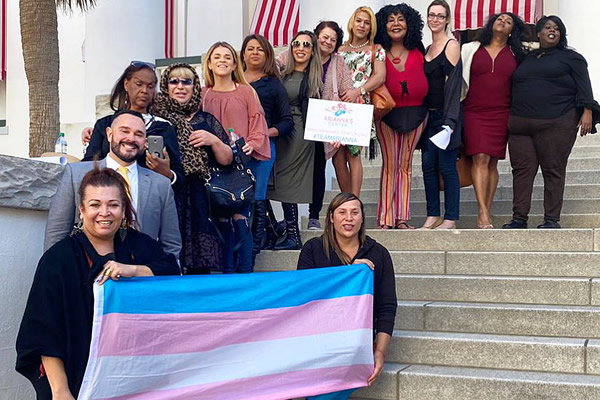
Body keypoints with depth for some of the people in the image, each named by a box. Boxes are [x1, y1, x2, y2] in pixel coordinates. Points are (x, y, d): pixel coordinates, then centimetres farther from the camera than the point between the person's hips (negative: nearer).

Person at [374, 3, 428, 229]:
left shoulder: (418, 51, 6)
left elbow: (426, 79, 7)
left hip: (415, 114, 2)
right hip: (387, 115, -2)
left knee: (405, 165, 7)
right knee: (390, 164, -2)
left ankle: (402, 218, 11)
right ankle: (386, 219, 1)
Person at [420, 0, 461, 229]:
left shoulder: (451, 45, -4)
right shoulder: (427, 49, 17)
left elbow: (453, 84, -12)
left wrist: (450, 120, -19)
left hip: (445, 114, -7)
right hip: (429, 115, 7)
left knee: (447, 166, -4)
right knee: (428, 165, 6)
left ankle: (451, 219, 2)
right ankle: (433, 216, 12)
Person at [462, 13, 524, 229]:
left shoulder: (515, 53, 13)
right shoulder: (471, 49, 10)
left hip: (501, 114, 2)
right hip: (474, 112, -1)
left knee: (492, 162, 2)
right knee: (480, 158, -13)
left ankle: (487, 211, 5)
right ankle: (483, 212, -16)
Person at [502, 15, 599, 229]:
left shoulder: (571, 58, 13)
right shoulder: (526, 59, 24)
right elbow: (513, 88, 27)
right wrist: (511, 120, 20)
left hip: (556, 123, -4)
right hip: (520, 125, 4)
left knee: (553, 171, -5)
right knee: (522, 170, -2)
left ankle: (552, 219, -1)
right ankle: (519, 218, 1)